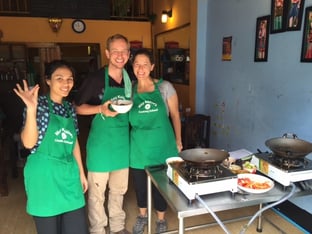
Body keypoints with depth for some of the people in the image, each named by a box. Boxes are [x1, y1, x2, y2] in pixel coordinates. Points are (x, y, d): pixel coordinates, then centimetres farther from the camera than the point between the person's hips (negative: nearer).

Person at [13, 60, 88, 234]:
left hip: (69, 174, 5)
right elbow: (29, 143, -18)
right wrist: (31, 109, -28)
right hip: (44, 174, -5)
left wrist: (81, 172, 15)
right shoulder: (39, 104, -8)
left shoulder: (70, 107, 8)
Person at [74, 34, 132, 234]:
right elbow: (78, 107, -9)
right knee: (97, 190, 7)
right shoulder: (96, 78, -12)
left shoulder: (130, 79, 5)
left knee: (119, 189, 18)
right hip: (101, 140, -5)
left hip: (123, 140, 6)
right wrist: (101, 108, -23)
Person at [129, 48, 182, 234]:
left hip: (161, 143, -2)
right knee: (140, 183, 17)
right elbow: (126, 118, 11)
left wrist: (178, 141, 3)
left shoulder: (165, 87, -6)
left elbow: (175, 115, 2)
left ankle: (161, 219, 37)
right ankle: (143, 216, 44)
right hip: (139, 144, 2)